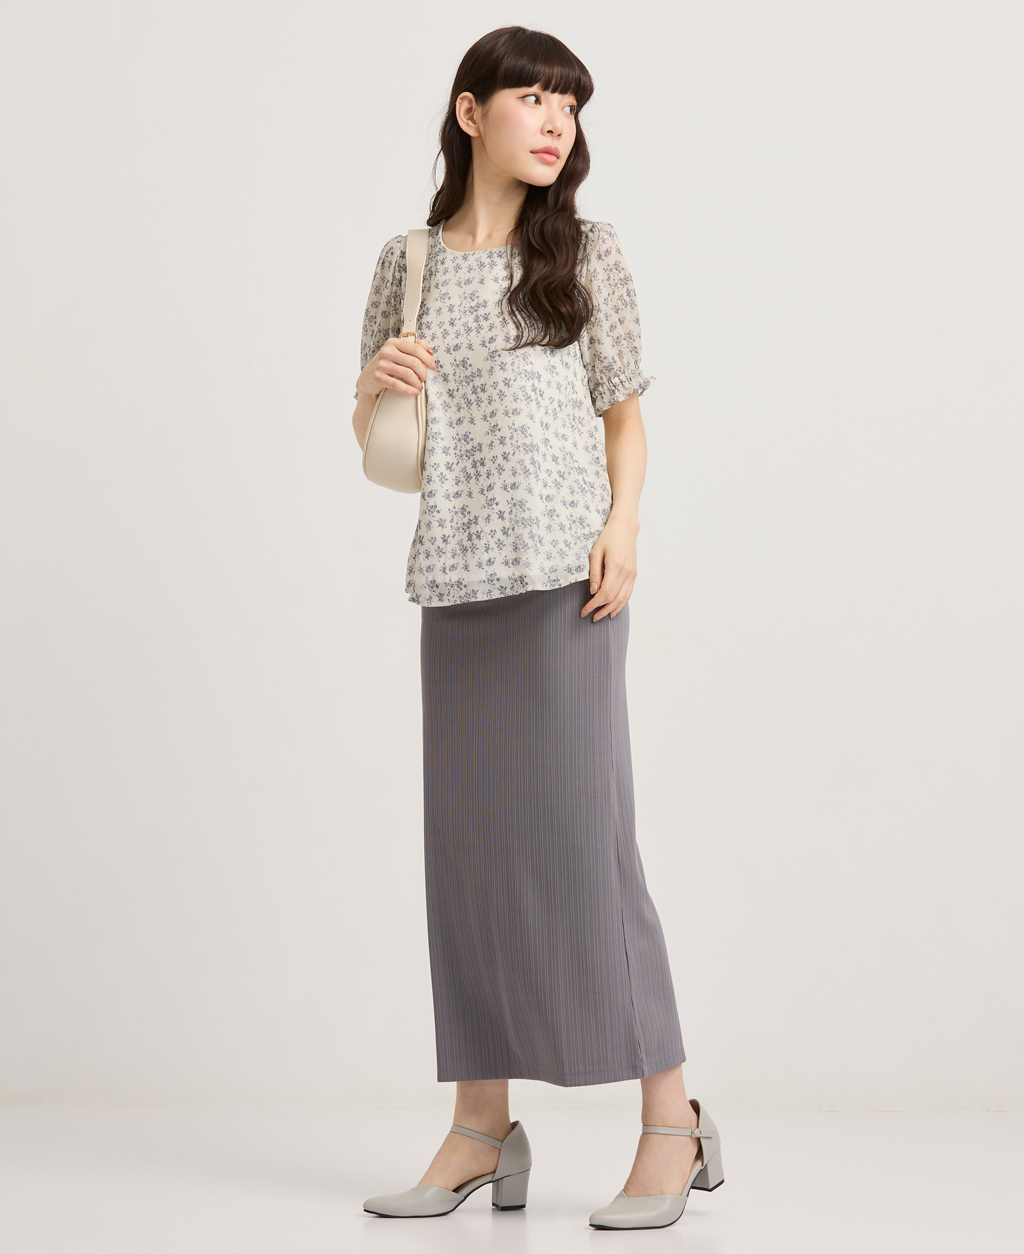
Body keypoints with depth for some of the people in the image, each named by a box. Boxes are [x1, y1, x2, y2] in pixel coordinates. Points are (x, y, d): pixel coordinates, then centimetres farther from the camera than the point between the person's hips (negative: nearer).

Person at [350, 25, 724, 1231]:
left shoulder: (585, 251, 7)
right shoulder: (407, 262, 12)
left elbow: (625, 410, 8)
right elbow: (373, 440, 16)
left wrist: (623, 522, -9)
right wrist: (378, 382, -6)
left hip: (566, 573, -3)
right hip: (456, 582, 3)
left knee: (579, 831, -8)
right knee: (467, 842, 4)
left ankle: (672, 1119, 0)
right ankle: (482, 1130, 12)